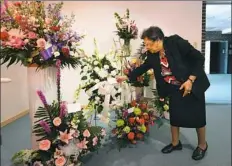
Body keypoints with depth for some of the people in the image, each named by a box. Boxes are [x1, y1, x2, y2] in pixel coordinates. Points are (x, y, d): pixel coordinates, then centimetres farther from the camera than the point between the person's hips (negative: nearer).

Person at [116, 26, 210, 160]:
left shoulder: (177, 43, -24)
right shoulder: (152, 54, -8)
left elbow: (199, 59, -19)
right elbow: (144, 67, 8)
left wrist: (190, 80, -23)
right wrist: (127, 77, 6)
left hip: (193, 84, -5)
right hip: (174, 88, 5)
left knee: (196, 115, 4)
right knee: (174, 115, 9)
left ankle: (202, 145, 25)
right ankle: (175, 143, 29)